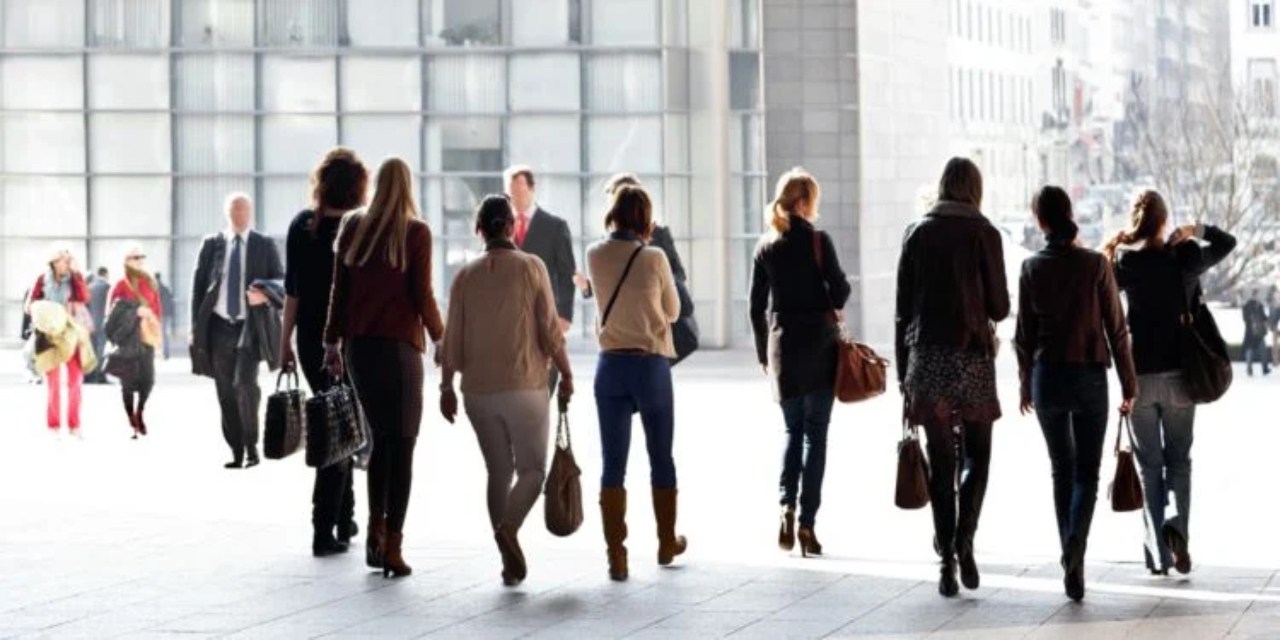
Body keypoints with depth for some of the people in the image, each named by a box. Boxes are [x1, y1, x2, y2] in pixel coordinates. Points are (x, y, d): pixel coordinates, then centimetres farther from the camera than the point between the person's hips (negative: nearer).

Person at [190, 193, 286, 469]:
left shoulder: (265, 246, 7)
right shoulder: (211, 245, 10)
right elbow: (198, 286, 9)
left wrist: (265, 295, -16)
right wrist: (196, 327, 2)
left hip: (250, 326, -2)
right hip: (219, 326, 2)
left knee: (245, 383, -18)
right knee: (226, 393, 3)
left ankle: (251, 448, -6)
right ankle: (236, 452, 12)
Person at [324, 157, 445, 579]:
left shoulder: (353, 227, 4)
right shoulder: (416, 232, -7)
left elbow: (339, 290, 6)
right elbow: (422, 295, -7)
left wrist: (334, 341, 14)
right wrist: (438, 337, 9)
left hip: (358, 345, 4)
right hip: (400, 346, -4)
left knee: (380, 437, 18)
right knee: (402, 445, 1)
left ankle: (375, 531, 14)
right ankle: (392, 546, -2)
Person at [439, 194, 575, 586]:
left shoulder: (465, 276, 2)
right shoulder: (531, 267, -5)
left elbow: (453, 337, 3)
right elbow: (550, 328, -7)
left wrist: (447, 386, 13)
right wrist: (565, 373, 4)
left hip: (479, 391, 3)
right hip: (525, 386, -3)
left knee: (499, 472, 13)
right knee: (532, 470, 5)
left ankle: (510, 562, 10)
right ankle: (508, 528, -23)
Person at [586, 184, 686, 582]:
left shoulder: (595, 256, -1)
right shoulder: (654, 258, -9)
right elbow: (672, 311, 5)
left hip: (610, 365, 2)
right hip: (651, 363, -2)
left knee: (613, 463, 2)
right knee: (661, 458, 15)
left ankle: (616, 555, -5)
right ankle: (667, 542, 28)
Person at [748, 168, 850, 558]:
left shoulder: (766, 246, 4)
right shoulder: (818, 241, -9)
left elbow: (756, 306, 7)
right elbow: (839, 295, -10)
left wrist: (764, 353, 15)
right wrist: (842, 289, 14)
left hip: (782, 346, 4)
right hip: (819, 344, -4)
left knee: (792, 430, 16)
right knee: (815, 434, 2)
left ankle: (786, 506, -4)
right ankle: (807, 522, -1)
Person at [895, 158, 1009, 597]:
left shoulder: (917, 233, 5)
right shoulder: (982, 233, -3)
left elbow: (902, 310, 6)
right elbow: (999, 306, -2)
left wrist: (903, 373, 10)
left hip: (926, 358, 2)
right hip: (971, 355, -2)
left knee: (940, 461, 7)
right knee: (976, 454, 12)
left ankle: (946, 559, 5)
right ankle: (964, 539, -8)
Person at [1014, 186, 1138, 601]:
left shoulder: (1032, 268, -4)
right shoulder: (1096, 264, -8)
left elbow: (1024, 333, 0)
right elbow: (1116, 328, -5)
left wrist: (1026, 384, 12)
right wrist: (1129, 382, 3)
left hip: (1047, 377, 1)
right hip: (1090, 376, -1)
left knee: (1062, 471, 15)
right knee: (1087, 473, 5)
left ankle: (1071, 564, 16)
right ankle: (1075, 553, -19)